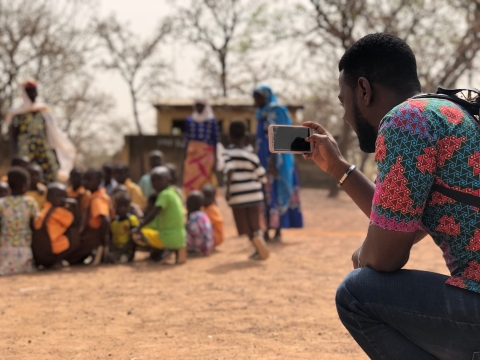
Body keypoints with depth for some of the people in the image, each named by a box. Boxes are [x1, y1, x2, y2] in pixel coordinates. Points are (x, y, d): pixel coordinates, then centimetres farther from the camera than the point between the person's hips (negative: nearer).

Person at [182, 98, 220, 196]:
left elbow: (216, 140, 0)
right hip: (192, 154, 3)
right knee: (190, 180, -2)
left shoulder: (212, 121, 1)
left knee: (205, 180, -7)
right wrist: (185, 156, 10)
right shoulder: (189, 120, 11)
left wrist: (215, 158, -4)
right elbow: (186, 138, 13)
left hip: (206, 154, -3)